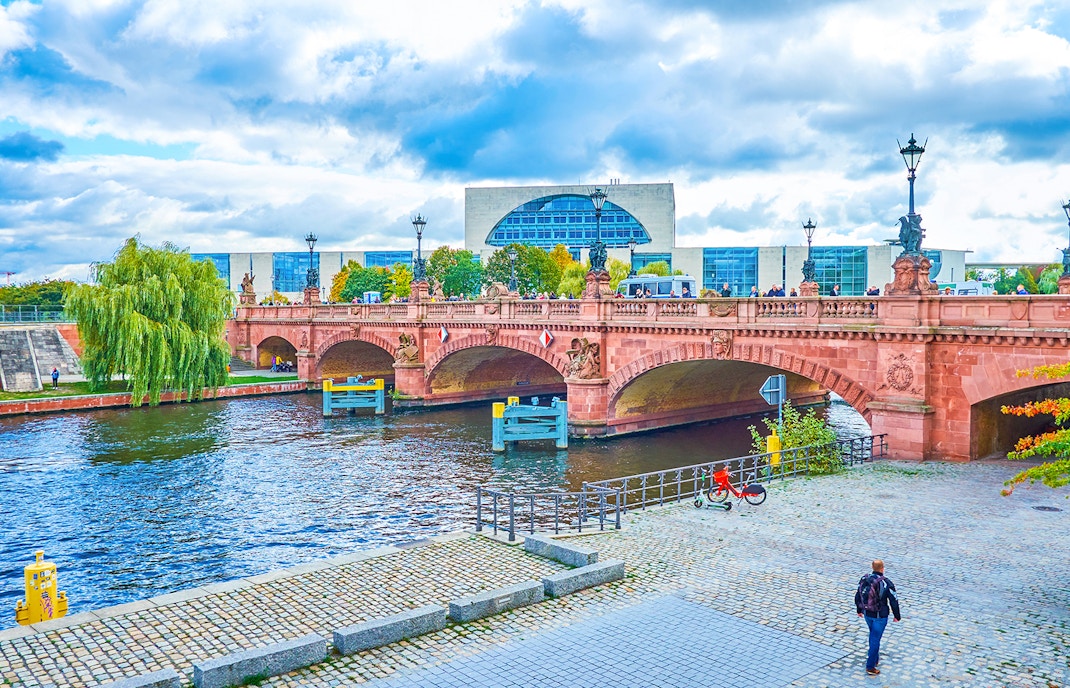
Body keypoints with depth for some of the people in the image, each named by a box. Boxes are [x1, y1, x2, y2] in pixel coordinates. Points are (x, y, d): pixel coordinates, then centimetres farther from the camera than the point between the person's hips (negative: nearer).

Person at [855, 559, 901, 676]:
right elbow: (894, 601, -14)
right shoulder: (887, 583, -20)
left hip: (867, 614, 5)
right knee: (875, 639, 3)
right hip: (880, 616, -5)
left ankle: (875, 658, 39)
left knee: (873, 635, 26)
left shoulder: (864, 579, -5)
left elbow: (857, 596, 6)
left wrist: (859, 610, 21)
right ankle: (870, 667, 8)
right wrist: (897, 616, 2)